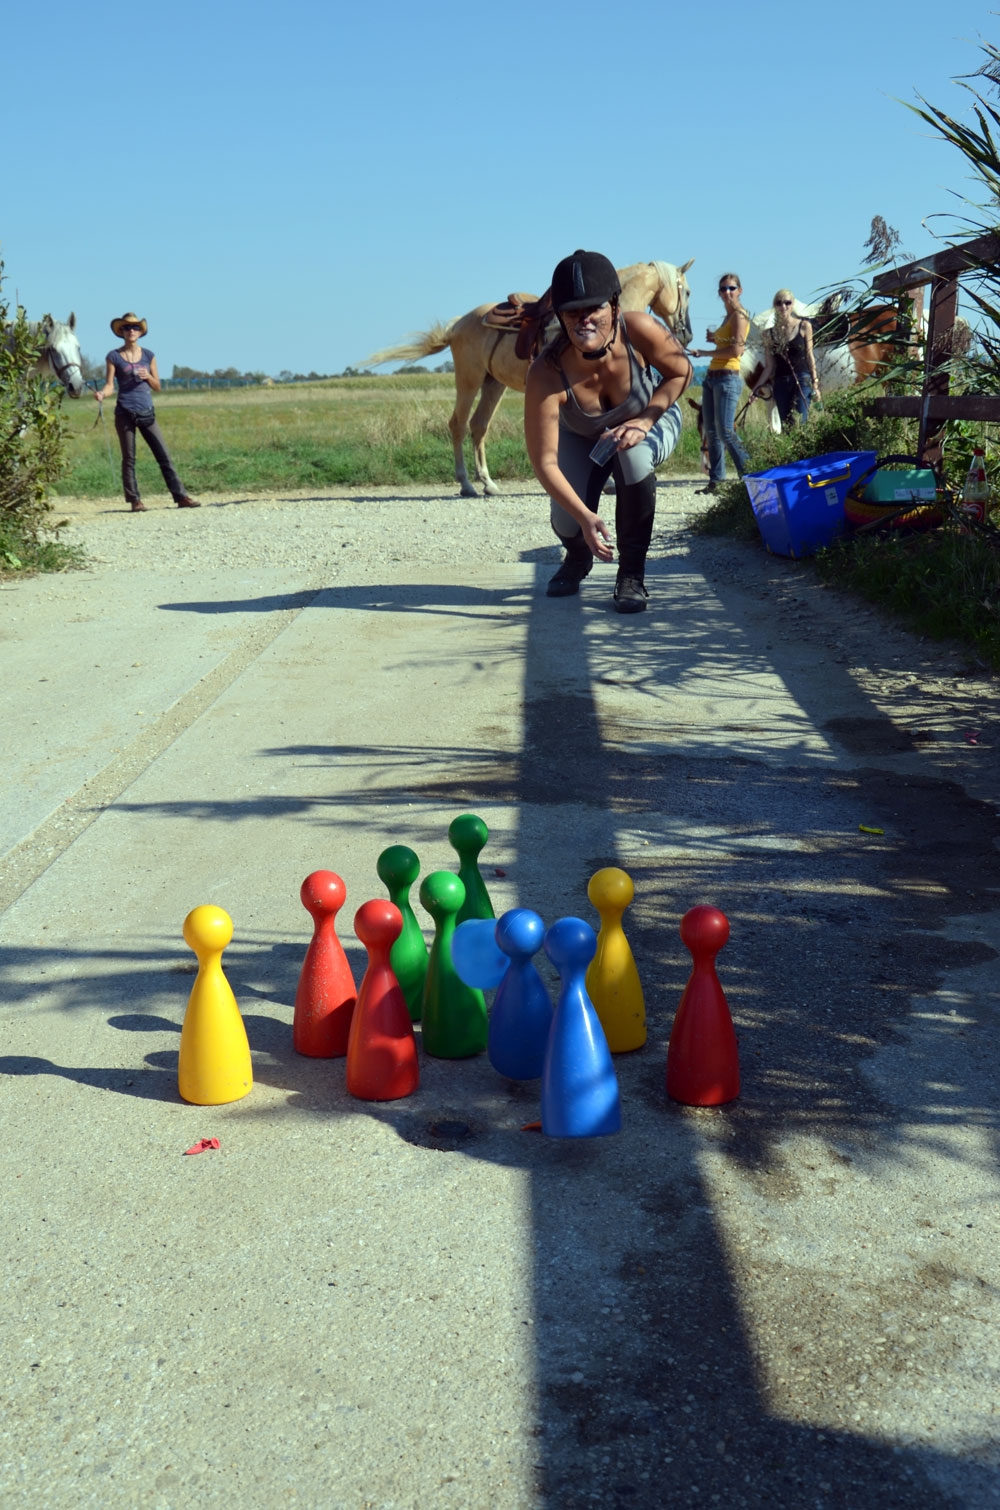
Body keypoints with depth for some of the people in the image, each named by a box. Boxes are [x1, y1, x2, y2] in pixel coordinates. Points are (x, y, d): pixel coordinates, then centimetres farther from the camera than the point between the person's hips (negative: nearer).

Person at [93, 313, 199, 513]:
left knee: (164, 455, -1)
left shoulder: (148, 355, 10)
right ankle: (135, 500, 6)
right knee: (129, 458, 1)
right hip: (125, 413, -2)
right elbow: (110, 385, -2)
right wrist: (101, 393, -23)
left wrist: (148, 376, -8)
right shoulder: (114, 357, 2)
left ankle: (180, 496, 0)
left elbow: (157, 387, 12)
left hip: (147, 412, 2)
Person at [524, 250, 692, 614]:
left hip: (651, 422, 0)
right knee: (567, 522, -16)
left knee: (633, 457, -35)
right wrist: (585, 516, -48)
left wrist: (644, 421, -30)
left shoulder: (638, 331, -35)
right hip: (582, 438, 1)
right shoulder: (546, 374, -38)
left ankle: (632, 574, -15)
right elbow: (544, 461, -38)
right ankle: (578, 559, 27)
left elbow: (681, 372, -15)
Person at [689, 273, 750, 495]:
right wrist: (714, 339, 8)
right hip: (712, 377, 9)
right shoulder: (727, 317, 18)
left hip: (727, 378, -9)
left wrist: (703, 353, -12)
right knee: (711, 432, 7)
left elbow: (736, 350, -18)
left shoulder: (739, 315, -8)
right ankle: (715, 481, 10)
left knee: (725, 432, -13)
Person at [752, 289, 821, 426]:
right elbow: (769, 366, 9)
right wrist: (757, 388, 0)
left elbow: (810, 356, 5)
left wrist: (815, 384, 2)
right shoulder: (770, 334, 8)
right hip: (780, 383, 3)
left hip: (802, 380, -3)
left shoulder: (804, 326, 4)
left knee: (800, 423, -13)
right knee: (786, 426, 2)